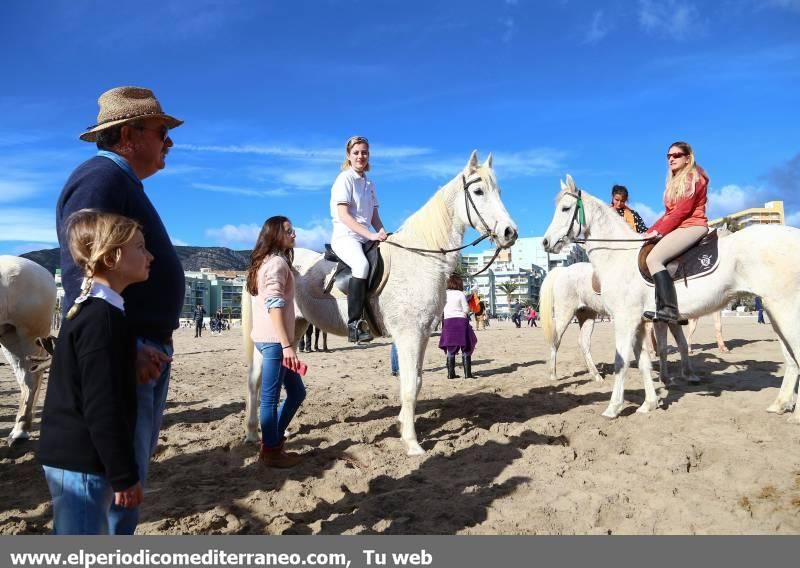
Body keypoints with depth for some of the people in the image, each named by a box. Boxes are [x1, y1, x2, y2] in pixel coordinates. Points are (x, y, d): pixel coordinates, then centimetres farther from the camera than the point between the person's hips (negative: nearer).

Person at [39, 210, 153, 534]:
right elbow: (102, 408, -24)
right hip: (81, 461, -10)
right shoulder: (103, 318, -21)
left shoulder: (88, 310, 12)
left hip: (71, 454, 10)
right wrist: (124, 475, -18)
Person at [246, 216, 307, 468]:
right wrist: (287, 345, -28)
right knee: (271, 397, 0)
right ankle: (271, 451, 10)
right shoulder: (277, 262, -11)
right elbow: (274, 304, -23)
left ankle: (273, 438, 24)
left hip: (268, 338, 10)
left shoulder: (266, 262, 20)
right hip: (273, 339, -10)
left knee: (297, 391, 17)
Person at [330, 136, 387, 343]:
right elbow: (344, 215, -13)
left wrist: (383, 234, -3)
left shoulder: (370, 183, 19)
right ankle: (355, 323, -34)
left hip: (366, 238, 8)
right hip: (345, 236, -8)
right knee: (362, 264, -36)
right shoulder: (345, 179, -3)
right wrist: (371, 234, -22)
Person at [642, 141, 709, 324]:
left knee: (654, 258, -26)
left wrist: (659, 231, -16)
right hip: (678, 227, 10)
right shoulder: (675, 181, 22)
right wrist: (650, 231, 6)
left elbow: (682, 211, -15)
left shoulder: (693, 177, -5)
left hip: (692, 226, -10)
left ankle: (670, 310, -33)